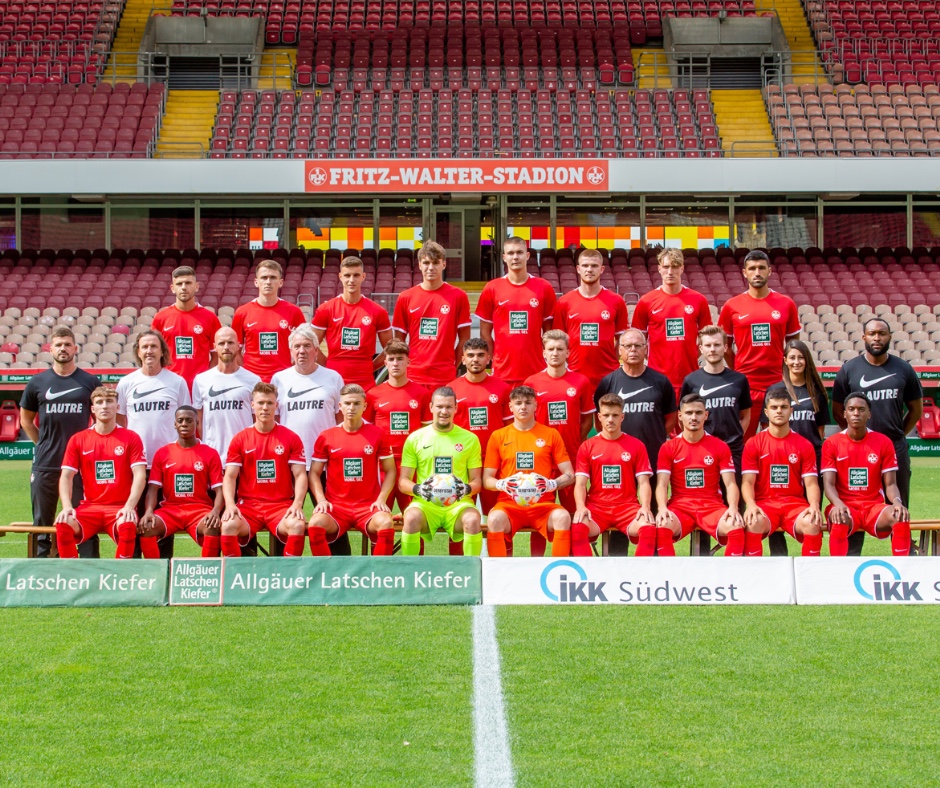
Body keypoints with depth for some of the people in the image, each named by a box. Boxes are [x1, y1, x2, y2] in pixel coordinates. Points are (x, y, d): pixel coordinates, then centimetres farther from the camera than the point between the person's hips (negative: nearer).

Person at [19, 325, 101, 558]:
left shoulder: (90, 382, 5)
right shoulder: (37, 382, 8)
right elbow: (26, 420, 18)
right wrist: (44, 444, 10)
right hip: (45, 466, 2)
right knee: (42, 525, 7)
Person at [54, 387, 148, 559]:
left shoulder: (131, 438, 5)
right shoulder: (78, 440, 10)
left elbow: (140, 475, -3)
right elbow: (66, 476, 6)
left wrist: (129, 506, -18)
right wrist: (67, 507, -12)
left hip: (120, 508, -2)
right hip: (89, 507, 2)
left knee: (127, 525, -36)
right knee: (63, 524, -29)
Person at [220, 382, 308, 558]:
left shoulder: (291, 438, 7)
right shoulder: (240, 439, 9)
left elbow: (300, 475, 3)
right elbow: (230, 476, 4)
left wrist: (297, 504, -14)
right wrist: (230, 504, -14)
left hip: (281, 505, 0)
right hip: (248, 504, 0)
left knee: (297, 525, -33)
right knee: (228, 526, -32)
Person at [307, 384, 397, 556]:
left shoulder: (377, 434, 6)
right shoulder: (326, 437, 7)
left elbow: (390, 471, 10)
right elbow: (314, 473, 11)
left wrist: (381, 499, -4)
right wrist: (321, 500, -5)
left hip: (369, 505, 0)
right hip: (336, 505, 0)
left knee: (386, 523, -33)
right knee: (315, 524, -31)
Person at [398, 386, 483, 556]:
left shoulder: (469, 439, 9)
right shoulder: (415, 438, 8)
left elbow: (477, 481, 10)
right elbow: (403, 481, 8)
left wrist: (467, 489, -13)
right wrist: (418, 489, -15)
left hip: (458, 504, 0)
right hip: (426, 504, 0)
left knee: (473, 520, -33)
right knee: (411, 518, -34)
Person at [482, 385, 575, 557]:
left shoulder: (551, 434, 10)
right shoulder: (498, 436, 10)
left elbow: (569, 475, 8)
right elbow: (487, 479, 10)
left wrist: (552, 484, -13)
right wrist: (501, 484, -13)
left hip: (542, 504, 0)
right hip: (509, 504, 0)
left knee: (563, 517, -32)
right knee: (494, 519, -34)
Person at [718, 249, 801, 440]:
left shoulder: (786, 304, 5)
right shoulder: (732, 306, 3)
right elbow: (725, 345, 12)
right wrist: (737, 371, 5)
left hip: (777, 382, 1)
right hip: (745, 384, -1)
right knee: (743, 439, 1)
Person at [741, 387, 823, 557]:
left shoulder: (804, 445, 10)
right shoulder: (754, 444, 7)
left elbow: (811, 483, 5)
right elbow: (747, 482, 1)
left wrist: (814, 505, -16)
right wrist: (751, 505, -20)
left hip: (795, 504, 1)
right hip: (764, 503, -1)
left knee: (813, 525, -32)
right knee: (753, 523, -36)